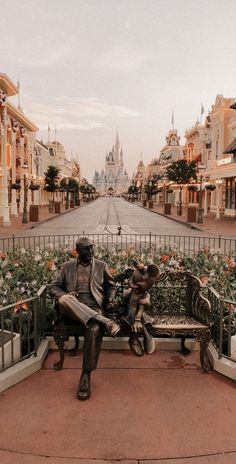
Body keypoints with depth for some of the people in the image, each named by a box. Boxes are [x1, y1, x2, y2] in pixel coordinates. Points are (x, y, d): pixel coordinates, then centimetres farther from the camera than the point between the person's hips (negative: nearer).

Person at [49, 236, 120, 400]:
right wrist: (64, 295, -12)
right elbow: (54, 288, 11)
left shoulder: (101, 266, 15)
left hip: (95, 309, -1)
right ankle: (106, 323, -36)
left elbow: (111, 286, 25)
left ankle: (86, 377, -22)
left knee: (94, 330, -36)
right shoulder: (68, 266, 15)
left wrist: (110, 299, 3)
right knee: (65, 299, -36)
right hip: (73, 310, 1)